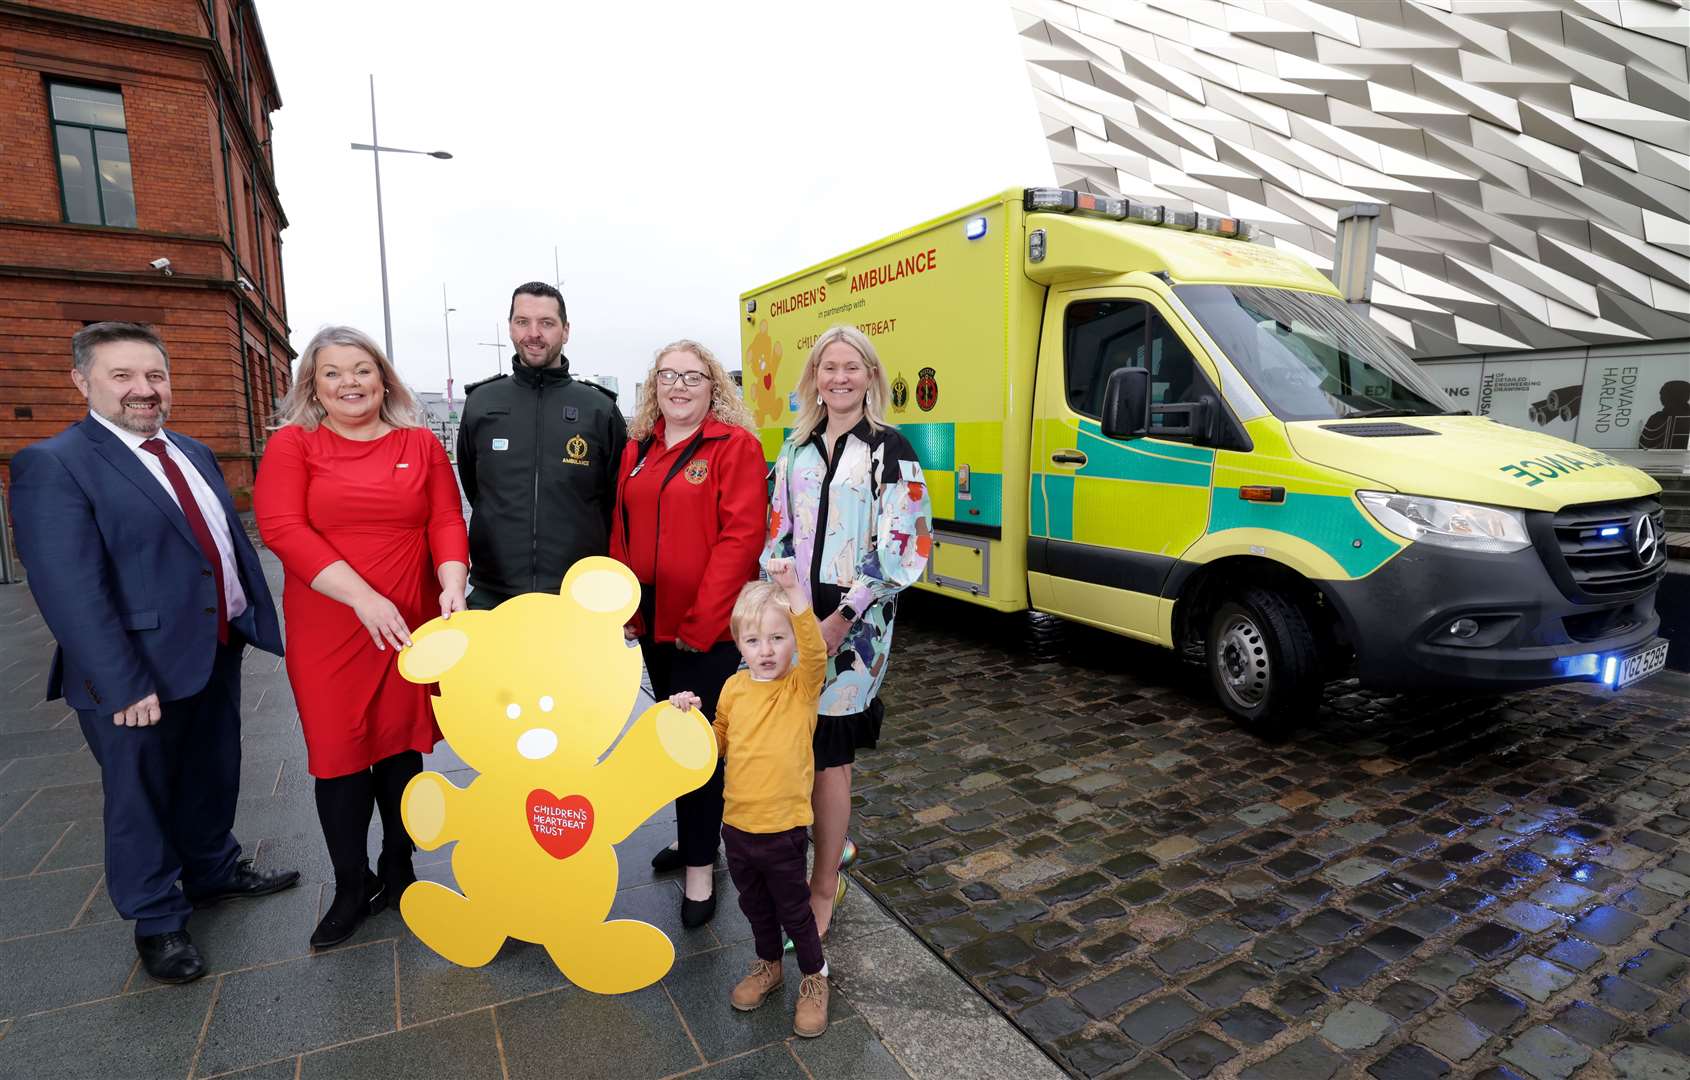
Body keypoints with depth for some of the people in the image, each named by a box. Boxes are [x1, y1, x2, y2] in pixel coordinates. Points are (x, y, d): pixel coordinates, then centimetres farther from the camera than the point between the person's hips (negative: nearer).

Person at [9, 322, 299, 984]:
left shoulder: (194, 455, 10)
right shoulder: (52, 465, -14)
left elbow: (233, 541, 14)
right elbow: (69, 589, -20)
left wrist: (258, 620, 7)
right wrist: (124, 685, -23)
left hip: (220, 653, 7)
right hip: (140, 674, -7)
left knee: (214, 779, 23)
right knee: (142, 798, 12)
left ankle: (214, 872, 44)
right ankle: (157, 921, 30)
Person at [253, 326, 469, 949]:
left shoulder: (421, 444, 5)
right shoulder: (291, 445, 0)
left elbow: (446, 522, 0)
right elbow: (282, 528, -11)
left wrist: (452, 586, -19)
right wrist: (364, 597, -21)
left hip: (411, 628, 1)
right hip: (328, 630, -1)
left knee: (402, 748, 12)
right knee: (338, 756, 8)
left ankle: (397, 872, 32)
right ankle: (350, 889, 26)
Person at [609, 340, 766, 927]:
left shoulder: (736, 446, -9)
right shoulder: (638, 448, 10)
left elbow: (741, 536, -17)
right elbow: (621, 530, 11)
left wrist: (701, 621, -18)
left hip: (709, 624, -6)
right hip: (652, 619, 6)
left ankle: (700, 866, 18)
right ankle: (696, 833, 38)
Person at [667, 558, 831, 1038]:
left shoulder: (803, 684, -16)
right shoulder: (735, 688, -3)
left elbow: (815, 648, -39)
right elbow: (719, 743, 11)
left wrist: (793, 590, -51)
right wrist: (692, 717, -9)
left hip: (783, 828, -5)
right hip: (737, 822, 5)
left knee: (793, 909, 14)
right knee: (754, 905, 25)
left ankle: (815, 978, 39)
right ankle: (768, 966, 50)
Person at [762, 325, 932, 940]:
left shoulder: (890, 450, -4)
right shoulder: (796, 449, 12)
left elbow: (901, 545, -9)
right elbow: (778, 534, 13)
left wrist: (843, 618, -12)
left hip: (852, 623, -4)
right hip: (794, 619, 5)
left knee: (827, 756, 0)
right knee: (802, 748, 8)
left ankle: (823, 889, 18)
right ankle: (829, 850, 31)